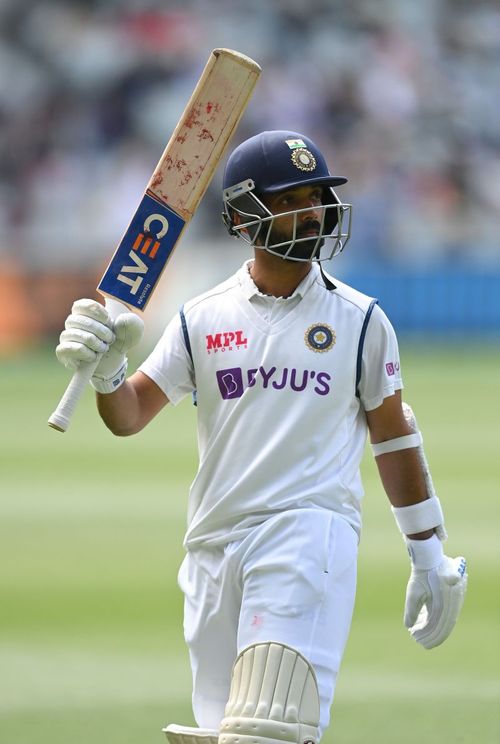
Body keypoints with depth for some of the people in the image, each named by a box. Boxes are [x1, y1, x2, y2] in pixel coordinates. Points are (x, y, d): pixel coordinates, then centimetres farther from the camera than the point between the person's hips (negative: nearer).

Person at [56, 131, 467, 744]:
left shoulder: (359, 320, 7)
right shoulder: (202, 319, 10)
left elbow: (393, 434, 13)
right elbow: (128, 415, 10)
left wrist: (428, 554, 13)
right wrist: (105, 369, -13)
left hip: (311, 530, -3)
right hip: (215, 546, 3)